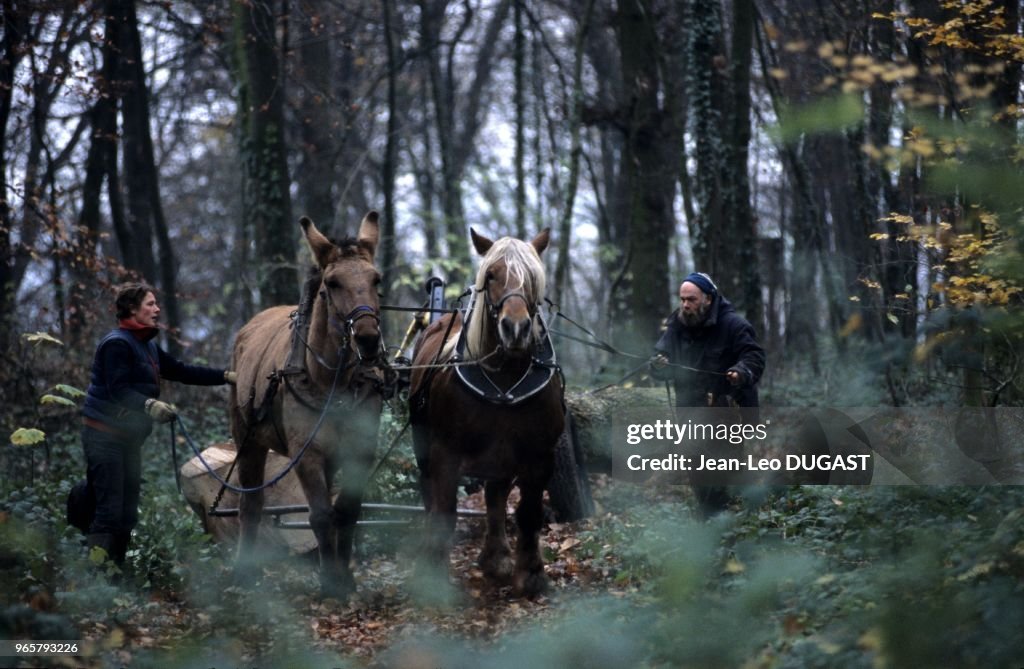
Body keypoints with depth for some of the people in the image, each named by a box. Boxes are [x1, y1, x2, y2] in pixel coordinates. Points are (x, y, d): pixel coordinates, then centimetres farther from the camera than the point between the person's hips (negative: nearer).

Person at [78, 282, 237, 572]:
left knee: (127, 514, 11)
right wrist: (150, 405, -39)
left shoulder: (147, 347, 15)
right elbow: (118, 389, -23)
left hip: (128, 437, 10)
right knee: (109, 512, -14)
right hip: (104, 435, -10)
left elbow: (183, 372, 15)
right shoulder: (117, 344, -13)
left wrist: (227, 376, 8)